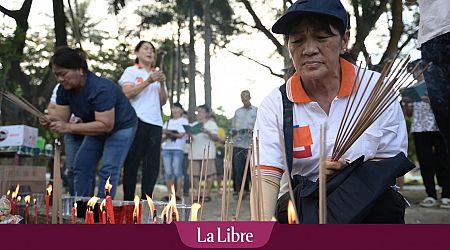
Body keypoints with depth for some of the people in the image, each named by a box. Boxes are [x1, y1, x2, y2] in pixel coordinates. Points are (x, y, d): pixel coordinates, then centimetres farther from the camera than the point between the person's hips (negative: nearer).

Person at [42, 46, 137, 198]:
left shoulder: (100, 89, -34)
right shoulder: (64, 89, -9)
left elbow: (106, 125, -38)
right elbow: (61, 117, -10)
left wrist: (69, 127, -42)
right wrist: (51, 121, -35)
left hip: (121, 126, -8)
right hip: (97, 128, 8)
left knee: (108, 170, -17)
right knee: (80, 167, 3)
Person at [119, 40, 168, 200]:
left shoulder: (158, 74, 23)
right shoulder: (131, 71, 10)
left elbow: (163, 102, 16)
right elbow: (128, 93, -6)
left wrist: (162, 83, 1)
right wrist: (148, 82, -12)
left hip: (155, 122, 5)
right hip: (137, 120, -5)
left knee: (153, 164, -1)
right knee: (132, 162, -5)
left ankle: (146, 199, 3)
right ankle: (128, 200, -2)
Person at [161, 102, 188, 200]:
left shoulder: (184, 121, 9)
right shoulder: (168, 122, 22)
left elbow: (181, 134, -3)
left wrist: (169, 133, -10)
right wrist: (166, 136, -7)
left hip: (178, 149, -4)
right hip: (166, 148, 4)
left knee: (177, 171, -10)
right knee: (168, 172, -1)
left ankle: (178, 193, -9)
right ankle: (170, 193, 2)